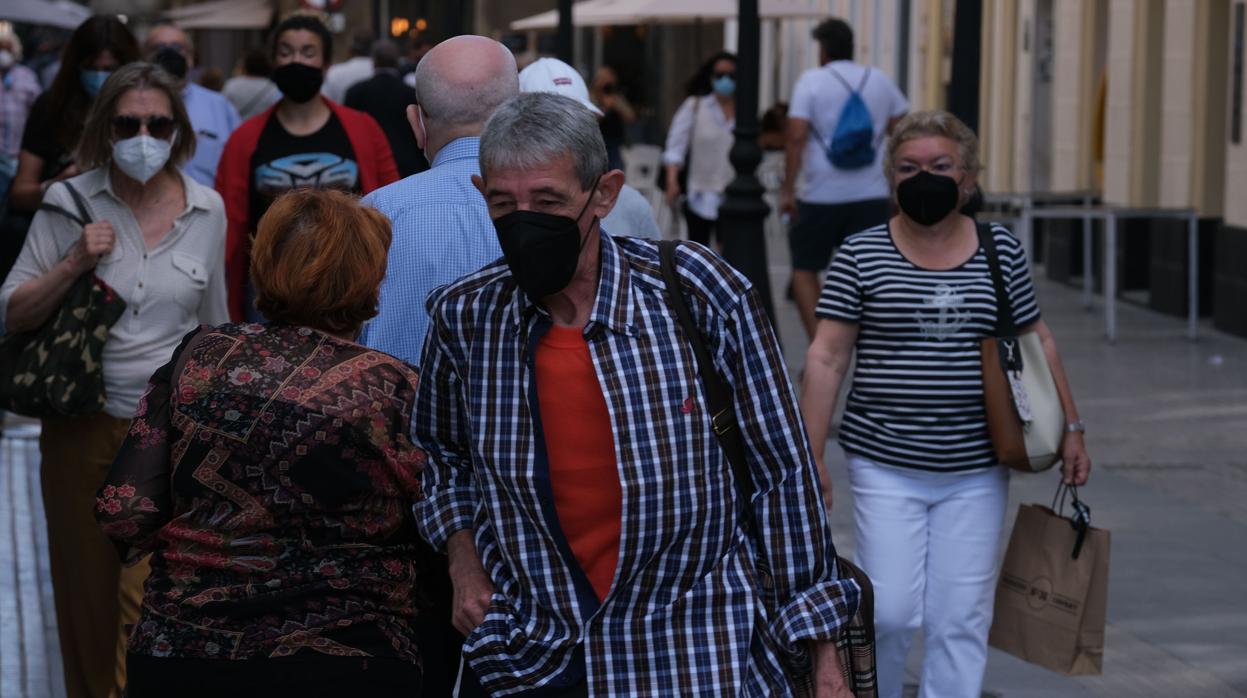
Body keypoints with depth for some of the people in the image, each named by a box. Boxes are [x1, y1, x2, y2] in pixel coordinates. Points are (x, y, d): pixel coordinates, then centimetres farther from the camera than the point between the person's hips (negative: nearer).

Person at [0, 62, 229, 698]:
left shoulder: (208, 209, 1)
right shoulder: (70, 202, -4)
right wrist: (72, 264, -18)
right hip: (83, 426, 0)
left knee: (148, 602, -5)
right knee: (88, 590, 11)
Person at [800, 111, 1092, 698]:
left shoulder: (1002, 251, 4)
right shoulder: (861, 255, -3)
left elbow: (1037, 342, 13)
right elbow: (827, 358, -4)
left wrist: (1071, 428, 10)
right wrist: (812, 458, -8)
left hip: (976, 472, 2)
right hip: (886, 468, -2)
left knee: (961, 619, 4)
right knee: (891, 613, -3)